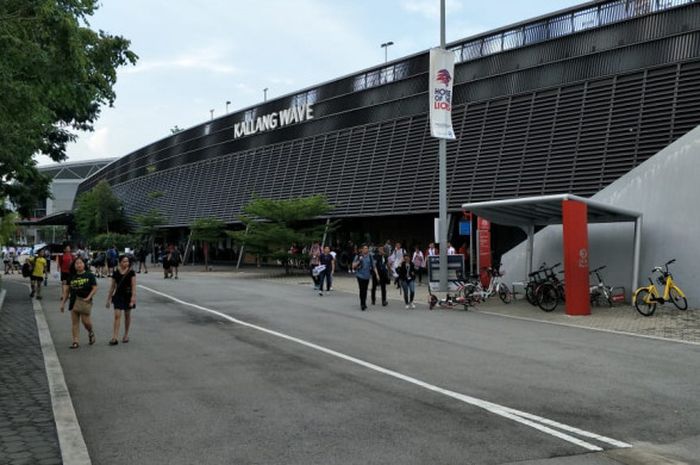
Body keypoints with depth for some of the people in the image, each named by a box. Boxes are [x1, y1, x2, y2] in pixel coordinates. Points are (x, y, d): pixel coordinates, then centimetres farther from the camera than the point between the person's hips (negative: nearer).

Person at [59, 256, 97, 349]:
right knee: (74, 322, 4)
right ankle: (76, 341, 9)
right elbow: (66, 290, 11)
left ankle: (91, 333, 29)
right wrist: (63, 302, 9)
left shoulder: (89, 275, -1)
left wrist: (88, 297, -15)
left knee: (85, 320, -2)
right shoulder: (72, 277, 8)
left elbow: (94, 288, -3)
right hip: (73, 301, 3)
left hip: (85, 301, -3)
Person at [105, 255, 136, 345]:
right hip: (118, 295, 1)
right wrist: (108, 299, 10)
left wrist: (133, 298, -17)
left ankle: (126, 335, 26)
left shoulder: (131, 272, -6)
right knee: (117, 315, -8)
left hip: (127, 295, -1)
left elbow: (133, 286, -9)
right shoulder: (115, 272, 1)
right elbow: (113, 286, 8)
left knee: (127, 316, 11)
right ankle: (115, 337, -11)